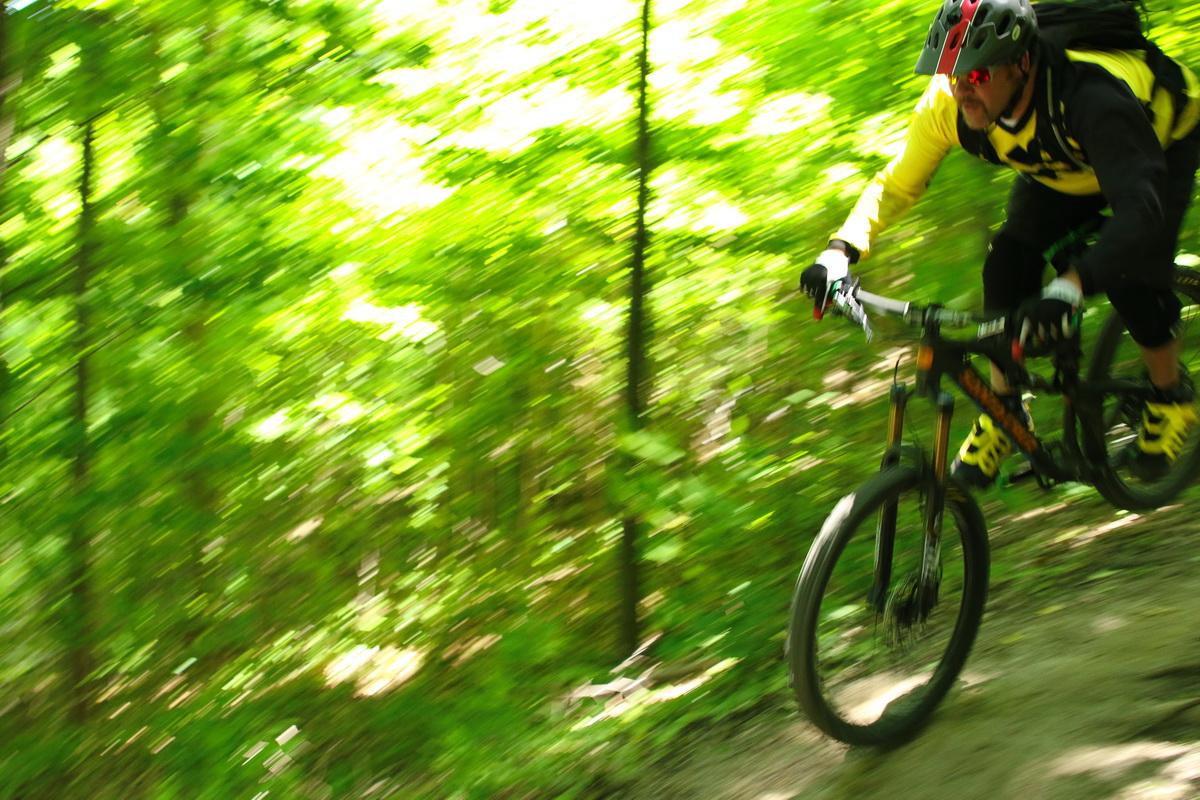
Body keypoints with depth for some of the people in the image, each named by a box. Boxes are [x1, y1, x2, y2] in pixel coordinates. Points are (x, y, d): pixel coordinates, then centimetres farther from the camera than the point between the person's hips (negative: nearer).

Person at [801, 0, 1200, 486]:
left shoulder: (1093, 99, -46)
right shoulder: (946, 105, -30)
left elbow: (1141, 208, -56)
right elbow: (897, 183, -18)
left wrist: (1071, 286, -72)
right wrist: (840, 251, -36)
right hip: (1058, 168, 5)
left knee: (1131, 273, -25)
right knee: (1008, 265, -17)